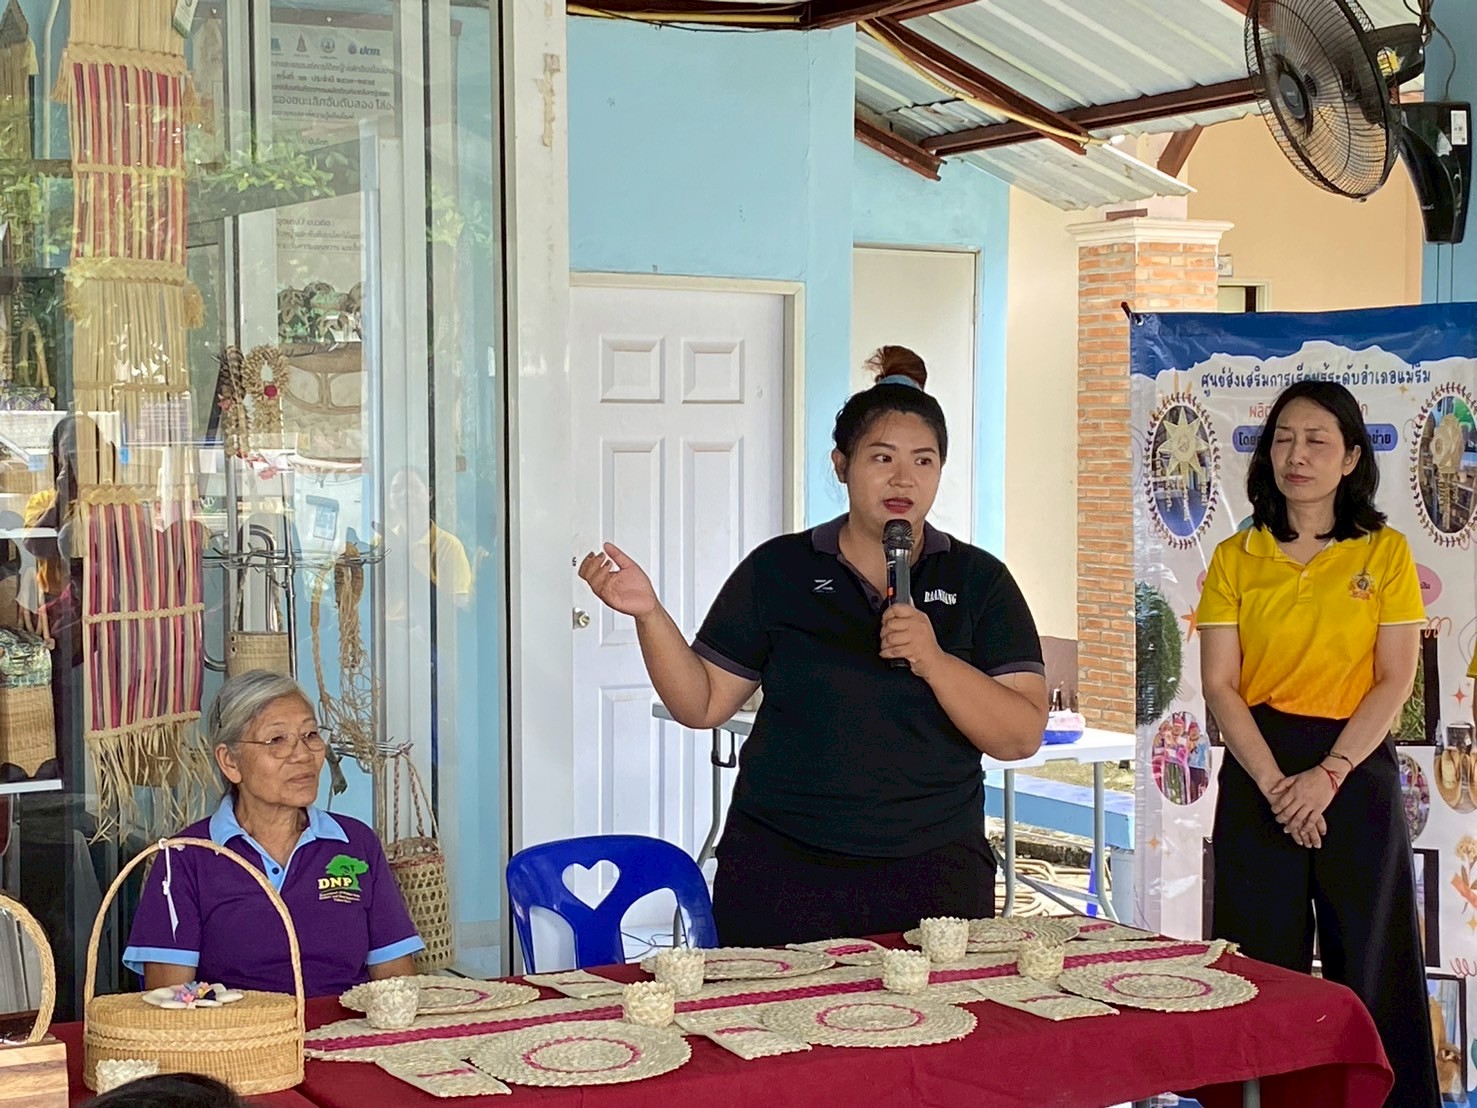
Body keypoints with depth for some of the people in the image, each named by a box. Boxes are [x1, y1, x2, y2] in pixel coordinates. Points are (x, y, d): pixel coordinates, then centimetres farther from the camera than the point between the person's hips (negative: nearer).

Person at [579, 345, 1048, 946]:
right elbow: (702, 704, 4)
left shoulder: (979, 581, 3)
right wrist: (650, 614, -10)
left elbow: (1022, 736, -5)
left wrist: (934, 661, -19)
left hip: (934, 873, 0)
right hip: (781, 869, 0)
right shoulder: (777, 570, 5)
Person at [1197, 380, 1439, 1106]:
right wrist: (1274, 783, -13)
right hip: (1258, 774, 1)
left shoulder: (1385, 552, 2)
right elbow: (1220, 684, -1)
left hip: (1356, 770, -1)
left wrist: (1327, 775, -13)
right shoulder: (1236, 557, 5)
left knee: (1367, 965, 4)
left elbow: (1395, 680, -3)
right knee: (1263, 965, 5)